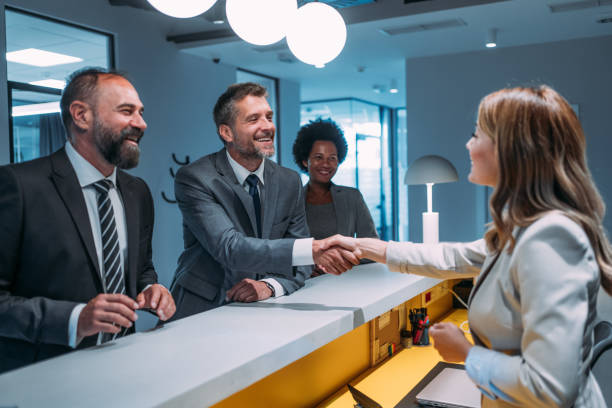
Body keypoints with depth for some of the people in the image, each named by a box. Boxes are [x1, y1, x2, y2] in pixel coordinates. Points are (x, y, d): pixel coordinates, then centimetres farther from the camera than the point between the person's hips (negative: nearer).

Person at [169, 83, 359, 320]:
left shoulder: (290, 182, 3)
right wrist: (313, 249, -34)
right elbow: (229, 248, -24)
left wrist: (269, 286, -16)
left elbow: (300, 265, 5)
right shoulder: (194, 178, -11)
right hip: (201, 311, -3)